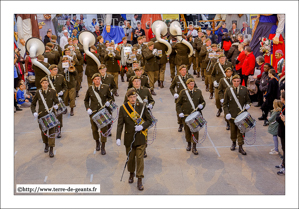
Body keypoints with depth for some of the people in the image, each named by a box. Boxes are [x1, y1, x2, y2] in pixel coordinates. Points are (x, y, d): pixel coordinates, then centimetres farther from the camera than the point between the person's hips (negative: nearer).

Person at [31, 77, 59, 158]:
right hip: (41, 115, 2)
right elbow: (33, 104, 7)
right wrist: (34, 112, -9)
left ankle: (51, 150, 1)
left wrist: (56, 105, -24)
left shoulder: (53, 92, -3)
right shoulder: (38, 93, -1)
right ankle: (46, 144, 39)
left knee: (51, 132, -5)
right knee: (43, 131, 14)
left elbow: (56, 102, 0)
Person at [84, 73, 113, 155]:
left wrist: (108, 102, -10)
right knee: (94, 129, 10)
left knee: (104, 129, -2)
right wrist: (87, 108, -4)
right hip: (93, 112, 1)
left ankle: (103, 147, 11)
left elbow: (110, 97, 11)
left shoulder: (106, 87, 1)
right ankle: (97, 142, 38)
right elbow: (86, 100, 12)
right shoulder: (90, 89, 3)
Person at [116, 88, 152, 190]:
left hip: (140, 138, -1)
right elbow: (120, 124, -5)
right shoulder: (123, 108, -4)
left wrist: (142, 126, -17)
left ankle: (139, 180, 9)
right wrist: (118, 138, -13)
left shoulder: (142, 107, -2)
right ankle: (131, 173, 41)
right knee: (130, 158, 14)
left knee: (140, 158, -1)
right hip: (129, 138, 1)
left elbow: (149, 120, 3)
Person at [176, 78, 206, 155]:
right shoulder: (183, 92, 1)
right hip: (186, 115, 0)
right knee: (187, 130, 9)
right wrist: (180, 112, -11)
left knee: (195, 130, -4)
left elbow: (203, 102, 14)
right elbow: (178, 104, 4)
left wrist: (201, 105, -10)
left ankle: (194, 148, 4)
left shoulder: (198, 92, 6)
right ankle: (189, 144, 32)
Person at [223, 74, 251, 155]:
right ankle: (234, 143, 37)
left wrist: (247, 105, -12)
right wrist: (227, 113, -13)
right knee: (233, 130, 14)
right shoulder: (228, 90, -4)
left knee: (241, 130, 0)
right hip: (232, 114, 0)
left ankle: (240, 147, 10)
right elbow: (225, 104, -1)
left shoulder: (244, 89, 0)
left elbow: (248, 100, 12)